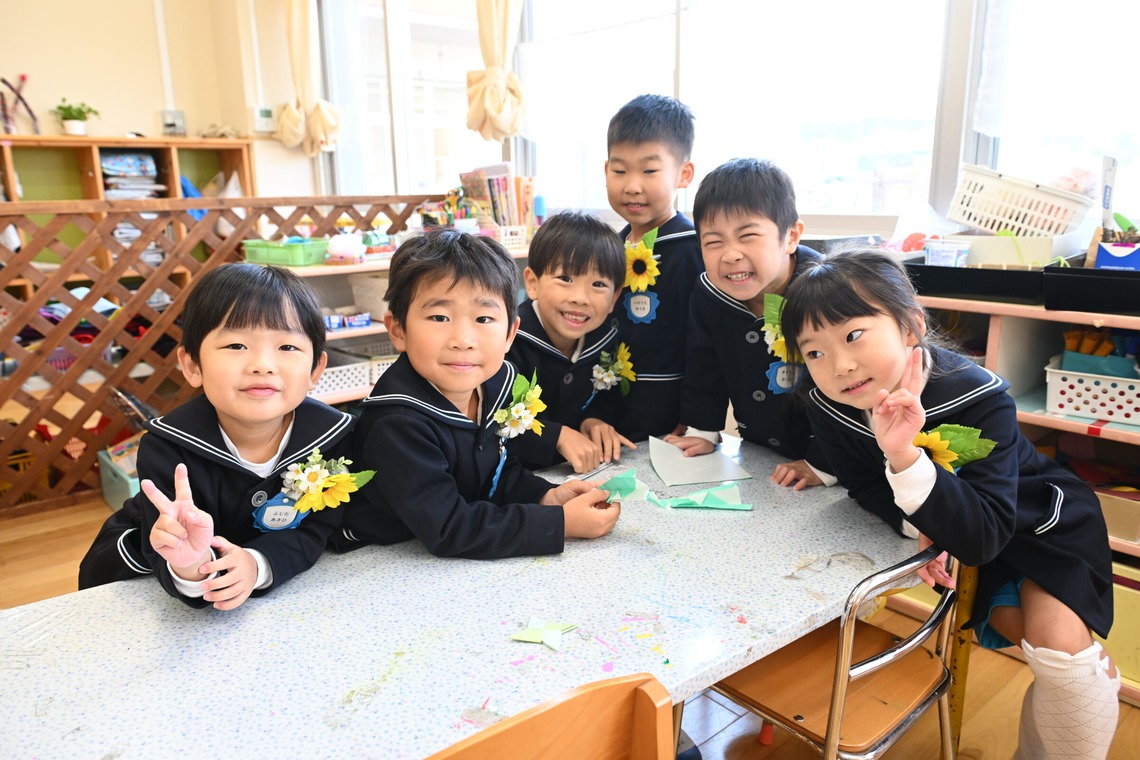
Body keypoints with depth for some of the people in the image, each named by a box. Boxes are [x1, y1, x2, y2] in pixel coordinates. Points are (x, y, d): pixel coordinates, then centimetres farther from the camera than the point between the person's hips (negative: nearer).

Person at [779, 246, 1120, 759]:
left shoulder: (980, 401, -38)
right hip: (945, 531, 4)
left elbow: (981, 537, -43)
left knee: (1057, 641, -16)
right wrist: (912, 526, -27)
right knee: (1013, 625, -1)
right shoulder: (828, 408, -25)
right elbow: (864, 485, -7)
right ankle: (1091, 669, 32)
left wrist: (906, 457, -58)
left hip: (1039, 523, -3)